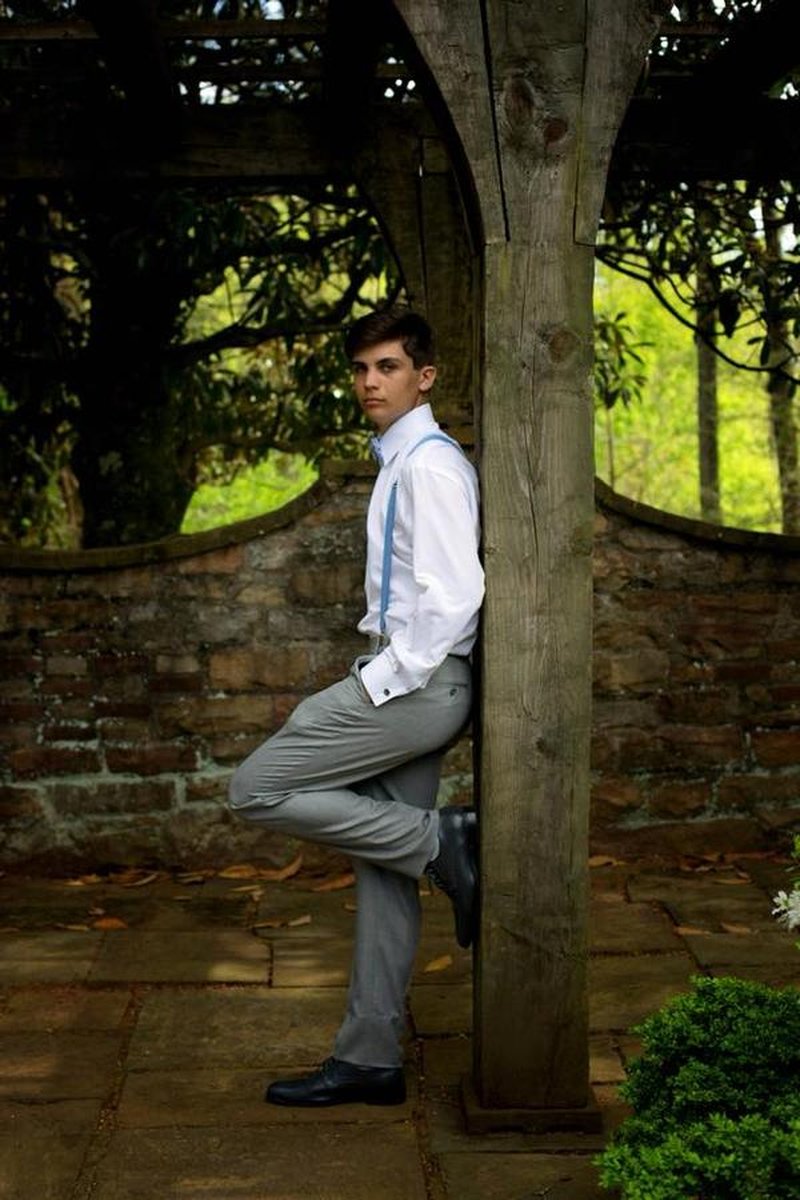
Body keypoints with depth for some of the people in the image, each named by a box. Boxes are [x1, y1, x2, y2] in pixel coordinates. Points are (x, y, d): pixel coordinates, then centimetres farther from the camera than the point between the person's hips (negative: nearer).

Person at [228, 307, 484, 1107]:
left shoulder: (430, 463, -12)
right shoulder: (398, 464, 18)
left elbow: (453, 595, -20)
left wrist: (384, 681, -17)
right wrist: (381, 678, 14)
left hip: (417, 680, -10)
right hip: (410, 682, 10)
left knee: (258, 788, -11)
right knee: (383, 868, 10)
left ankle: (440, 840, -6)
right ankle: (369, 1060, 17)